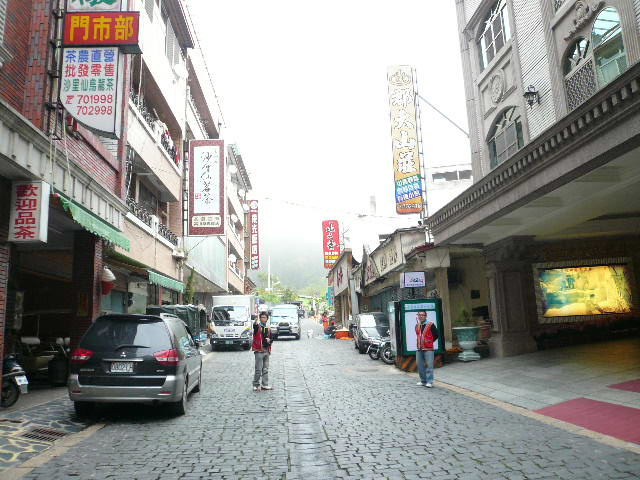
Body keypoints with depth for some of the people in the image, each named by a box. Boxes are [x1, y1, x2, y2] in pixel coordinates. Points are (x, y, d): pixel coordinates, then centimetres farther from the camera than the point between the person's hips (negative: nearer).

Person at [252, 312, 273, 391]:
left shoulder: (268, 329, 14)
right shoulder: (257, 326, -5)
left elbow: (271, 338, 22)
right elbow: (255, 326, -31)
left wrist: (269, 340, -2)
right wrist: (257, 322, -54)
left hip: (266, 351, 6)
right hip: (259, 351, -6)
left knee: (265, 369, 11)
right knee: (258, 369, -7)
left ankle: (265, 385, 18)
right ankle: (256, 385, 2)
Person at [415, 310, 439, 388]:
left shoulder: (431, 325, -7)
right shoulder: (417, 326, 13)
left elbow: (436, 335, -3)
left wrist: (429, 341, 2)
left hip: (428, 349, -6)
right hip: (419, 349, 6)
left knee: (429, 365, -6)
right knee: (420, 365, 10)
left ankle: (429, 382, 0)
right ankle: (423, 381, 21)